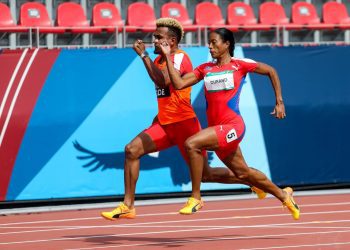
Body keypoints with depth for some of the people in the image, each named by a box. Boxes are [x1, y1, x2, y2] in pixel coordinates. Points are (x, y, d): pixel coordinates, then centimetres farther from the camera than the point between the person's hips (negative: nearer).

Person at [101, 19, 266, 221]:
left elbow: (163, 81, -32)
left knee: (205, 175, 1)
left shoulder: (180, 58, -14)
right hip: (165, 124, 8)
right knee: (132, 150, -8)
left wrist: (144, 55, -27)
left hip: (183, 122, -8)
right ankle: (128, 206, -6)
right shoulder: (159, 60, 13)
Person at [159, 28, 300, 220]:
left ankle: (195, 198, -16)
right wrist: (167, 57, -2)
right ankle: (283, 195, 40)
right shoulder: (205, 69, 12)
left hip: (233, 126, -7)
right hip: (217, 129, 7)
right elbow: (178, 83, 1)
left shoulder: (239, 65, -1)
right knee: (243, 173, 18)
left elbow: (271, 71, 10)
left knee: (191, 144, -26)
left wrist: (279, 102, 9)